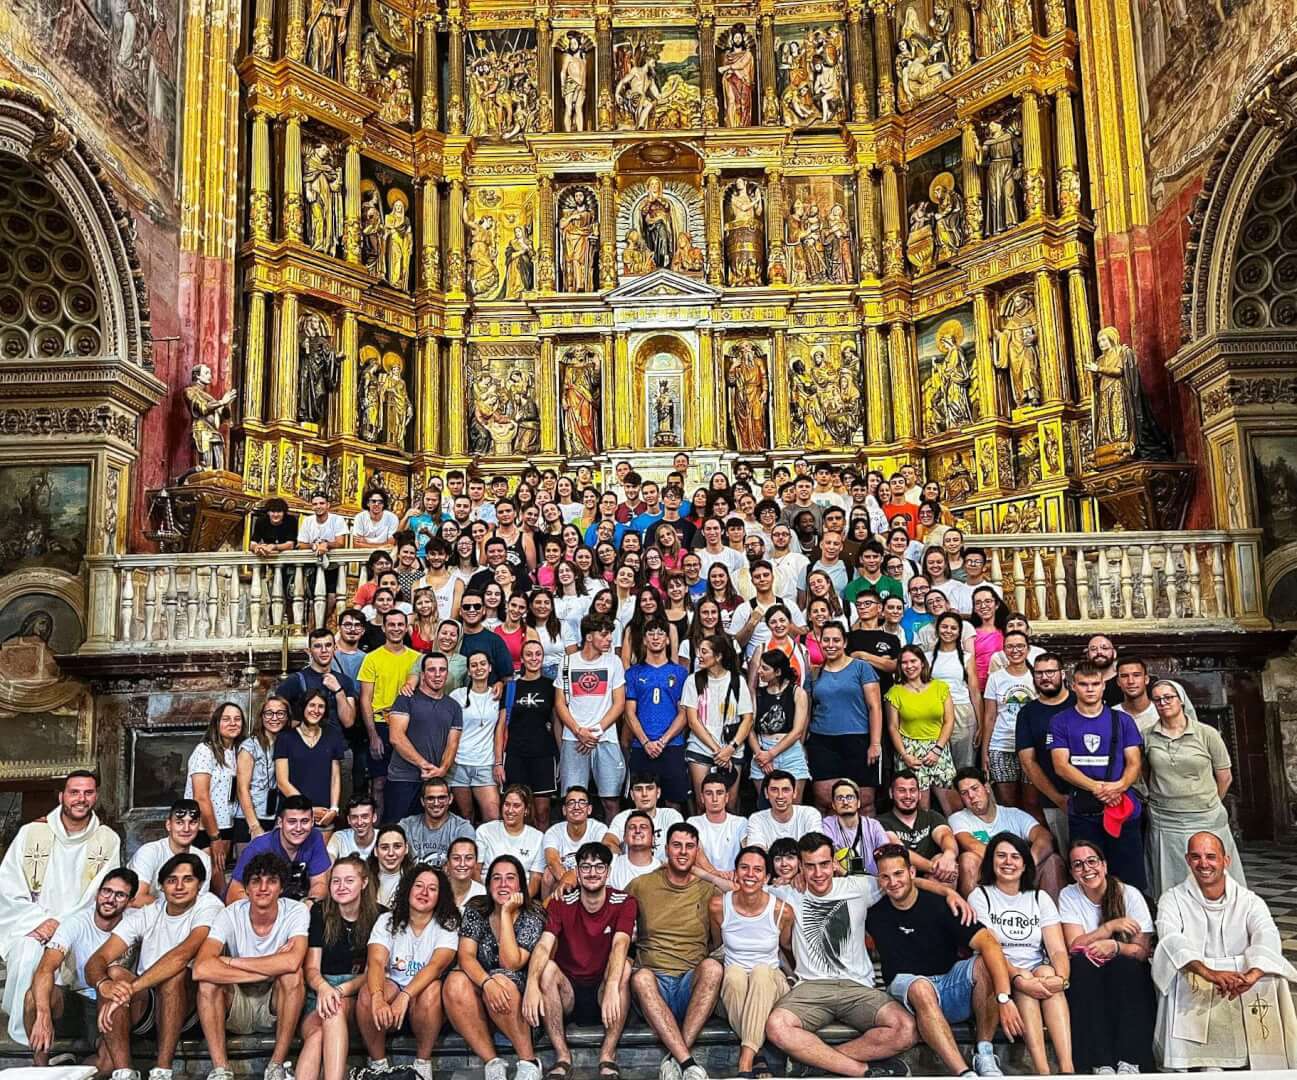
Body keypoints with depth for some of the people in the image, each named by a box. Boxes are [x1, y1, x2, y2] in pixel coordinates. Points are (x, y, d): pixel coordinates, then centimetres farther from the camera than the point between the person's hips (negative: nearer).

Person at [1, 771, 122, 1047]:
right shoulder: (32, 833, 3)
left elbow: (102, 897, -2)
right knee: (29, 953, -32)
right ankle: (24, 1039, -14)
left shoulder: (108, 840, 3)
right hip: (29, 927, 0)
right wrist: (39, 921, -13)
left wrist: (59, 925, -14)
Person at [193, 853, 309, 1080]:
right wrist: (270, 969, -32)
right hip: (238, 1007, 1)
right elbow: (200, 969, -32)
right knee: (208, 978, -26)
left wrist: (231, 962, -27)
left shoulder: (297, 912, -16)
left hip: (277, 1007, -1)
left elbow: (292, 962, -36)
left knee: (293, 974, -31)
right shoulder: (231, 915, -15)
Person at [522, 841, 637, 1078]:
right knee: (547, 967, -27)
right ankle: (562, 1057, -21)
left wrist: (611, 987, -43)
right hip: (568, 991, 1)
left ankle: (607, 1057, -23)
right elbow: (544, 946, -17)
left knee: (624, 966, -30)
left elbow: (620, 945, -24)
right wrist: (532, 984, -37)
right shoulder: (562, 904, -2)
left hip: (603, 995, -1)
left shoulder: (624, 903, -5)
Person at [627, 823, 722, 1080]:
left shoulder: (708, 890, 10)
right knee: (641, 977, -35)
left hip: (692, 984, 0)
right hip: (655, 979, 0)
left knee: (712, 967, -33)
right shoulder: (641, 886, 10)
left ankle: (675, 1058, -31)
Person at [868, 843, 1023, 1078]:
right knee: (921, 988, -37)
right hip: (905, 987, 0)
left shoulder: (939, 904, -11)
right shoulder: (875, 913, -3)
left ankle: (985, 1056, -19)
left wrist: (1004, 998, -34)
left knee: (984, 964, -29)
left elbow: (988, 943, -23)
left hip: (950, 983, 1)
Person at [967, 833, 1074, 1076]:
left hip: (1040, 974, 2)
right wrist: (1020, 979, -28)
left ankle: (1066, 1067, -40)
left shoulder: (1040, 898, 13)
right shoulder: (980, 897, 3)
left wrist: (1060, 977, -24)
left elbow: (1058, 950, 0)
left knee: (1047, 972, -29)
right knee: (1024, 985, -32)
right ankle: (1042, 1070, -40)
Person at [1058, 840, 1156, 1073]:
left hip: (1127, 977, -1)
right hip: (1086, 978, 1)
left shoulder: (1130, 894, -5)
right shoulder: (1068, 896, -3)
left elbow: (1142, 951, -8)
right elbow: (1074, 946, -12)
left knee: (1124, 963, -31)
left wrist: (1115, 946, -28)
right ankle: (1101, 1063, -32)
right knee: (1082, 962, -30)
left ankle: (1129, 1061, -32)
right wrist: (1111, 926, -21)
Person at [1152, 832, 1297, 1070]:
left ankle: (1265, 1062, -13)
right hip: (1192, 984, -1)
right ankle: (1207, 1064, -23)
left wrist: (1252, 974, -38)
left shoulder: (1249, 900, 7)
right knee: (1178, 978, -33)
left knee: (1270, 980, -28)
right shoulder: (1172, 899, 4)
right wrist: (1209, 973, -37)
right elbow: (1171, 938, -16)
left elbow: (1267, 936, -14)